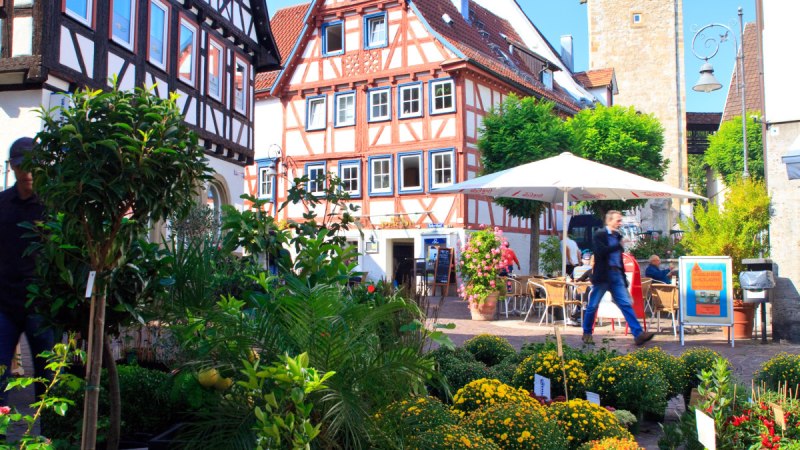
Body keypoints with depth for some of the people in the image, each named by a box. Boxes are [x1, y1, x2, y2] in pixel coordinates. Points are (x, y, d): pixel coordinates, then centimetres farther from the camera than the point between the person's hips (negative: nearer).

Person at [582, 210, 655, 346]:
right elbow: (601, 251, -22)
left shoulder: (618, 236, 14)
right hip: (603, 276, -6)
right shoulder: (599, 235, -5)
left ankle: (638, 334, -7)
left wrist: (624, 278, 19)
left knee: (626, 304, -3)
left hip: (616, 275, 6)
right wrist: (620, 245, -22)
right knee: (593, 305, 3)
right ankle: (587, 333, 18)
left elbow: (619, 258, 20)